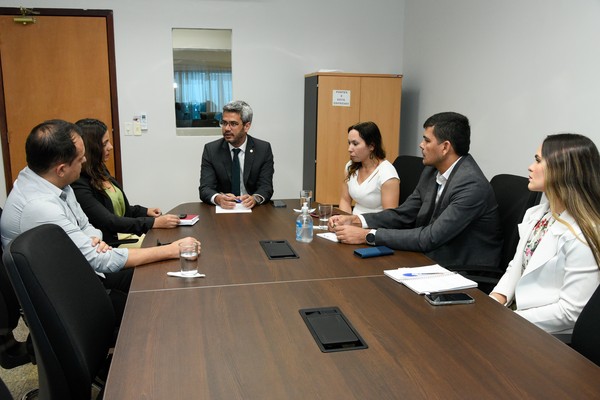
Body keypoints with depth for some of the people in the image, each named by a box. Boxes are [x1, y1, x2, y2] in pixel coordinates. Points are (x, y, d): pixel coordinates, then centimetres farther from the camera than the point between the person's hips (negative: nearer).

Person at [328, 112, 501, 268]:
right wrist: (356, 220, -10)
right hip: (432, 259, 7)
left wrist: (368, 235, -27)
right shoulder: (432, 171, 2)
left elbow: (430, 238, -28)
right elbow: (403, 214, 5)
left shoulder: (472, 186, -24)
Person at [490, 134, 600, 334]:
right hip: (515, 309, 7)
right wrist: (497, 298, -5)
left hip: (549, 335, -7)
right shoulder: (535, 214, 5)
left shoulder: (580, 237, -21)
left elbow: (571, 311, -19)